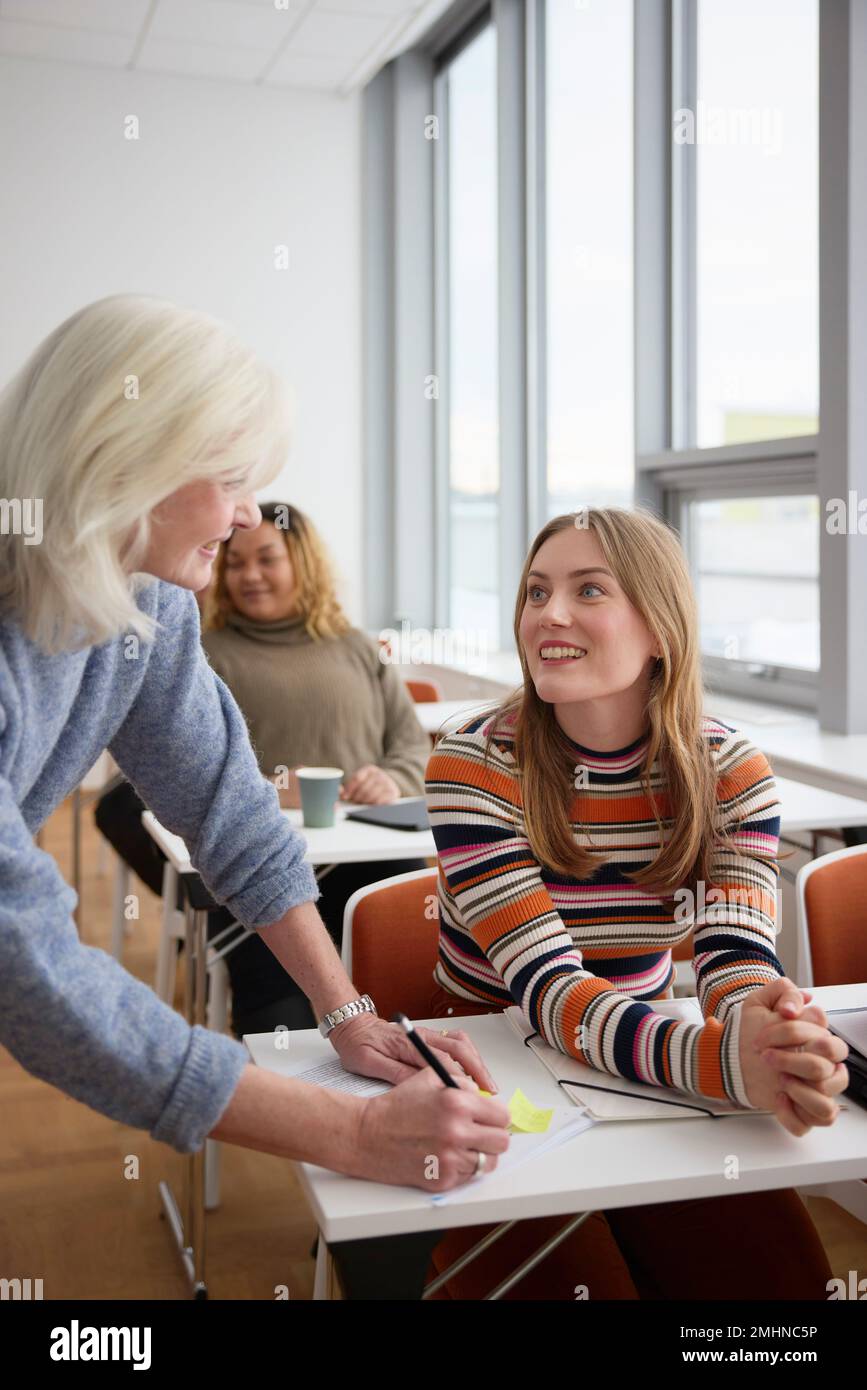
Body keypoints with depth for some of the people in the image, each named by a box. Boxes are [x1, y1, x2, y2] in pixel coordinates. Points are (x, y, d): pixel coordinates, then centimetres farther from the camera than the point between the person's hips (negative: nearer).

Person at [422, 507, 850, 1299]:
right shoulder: (474, 767, -17)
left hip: (651, 1075, 3)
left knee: (785, 1279, -11)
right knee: (576, 1282, -21)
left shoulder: (729, 771, -6)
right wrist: (723, 1057, -44)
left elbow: (735, 952, -17)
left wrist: (764, 1019, -43)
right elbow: (548, 985, -26)